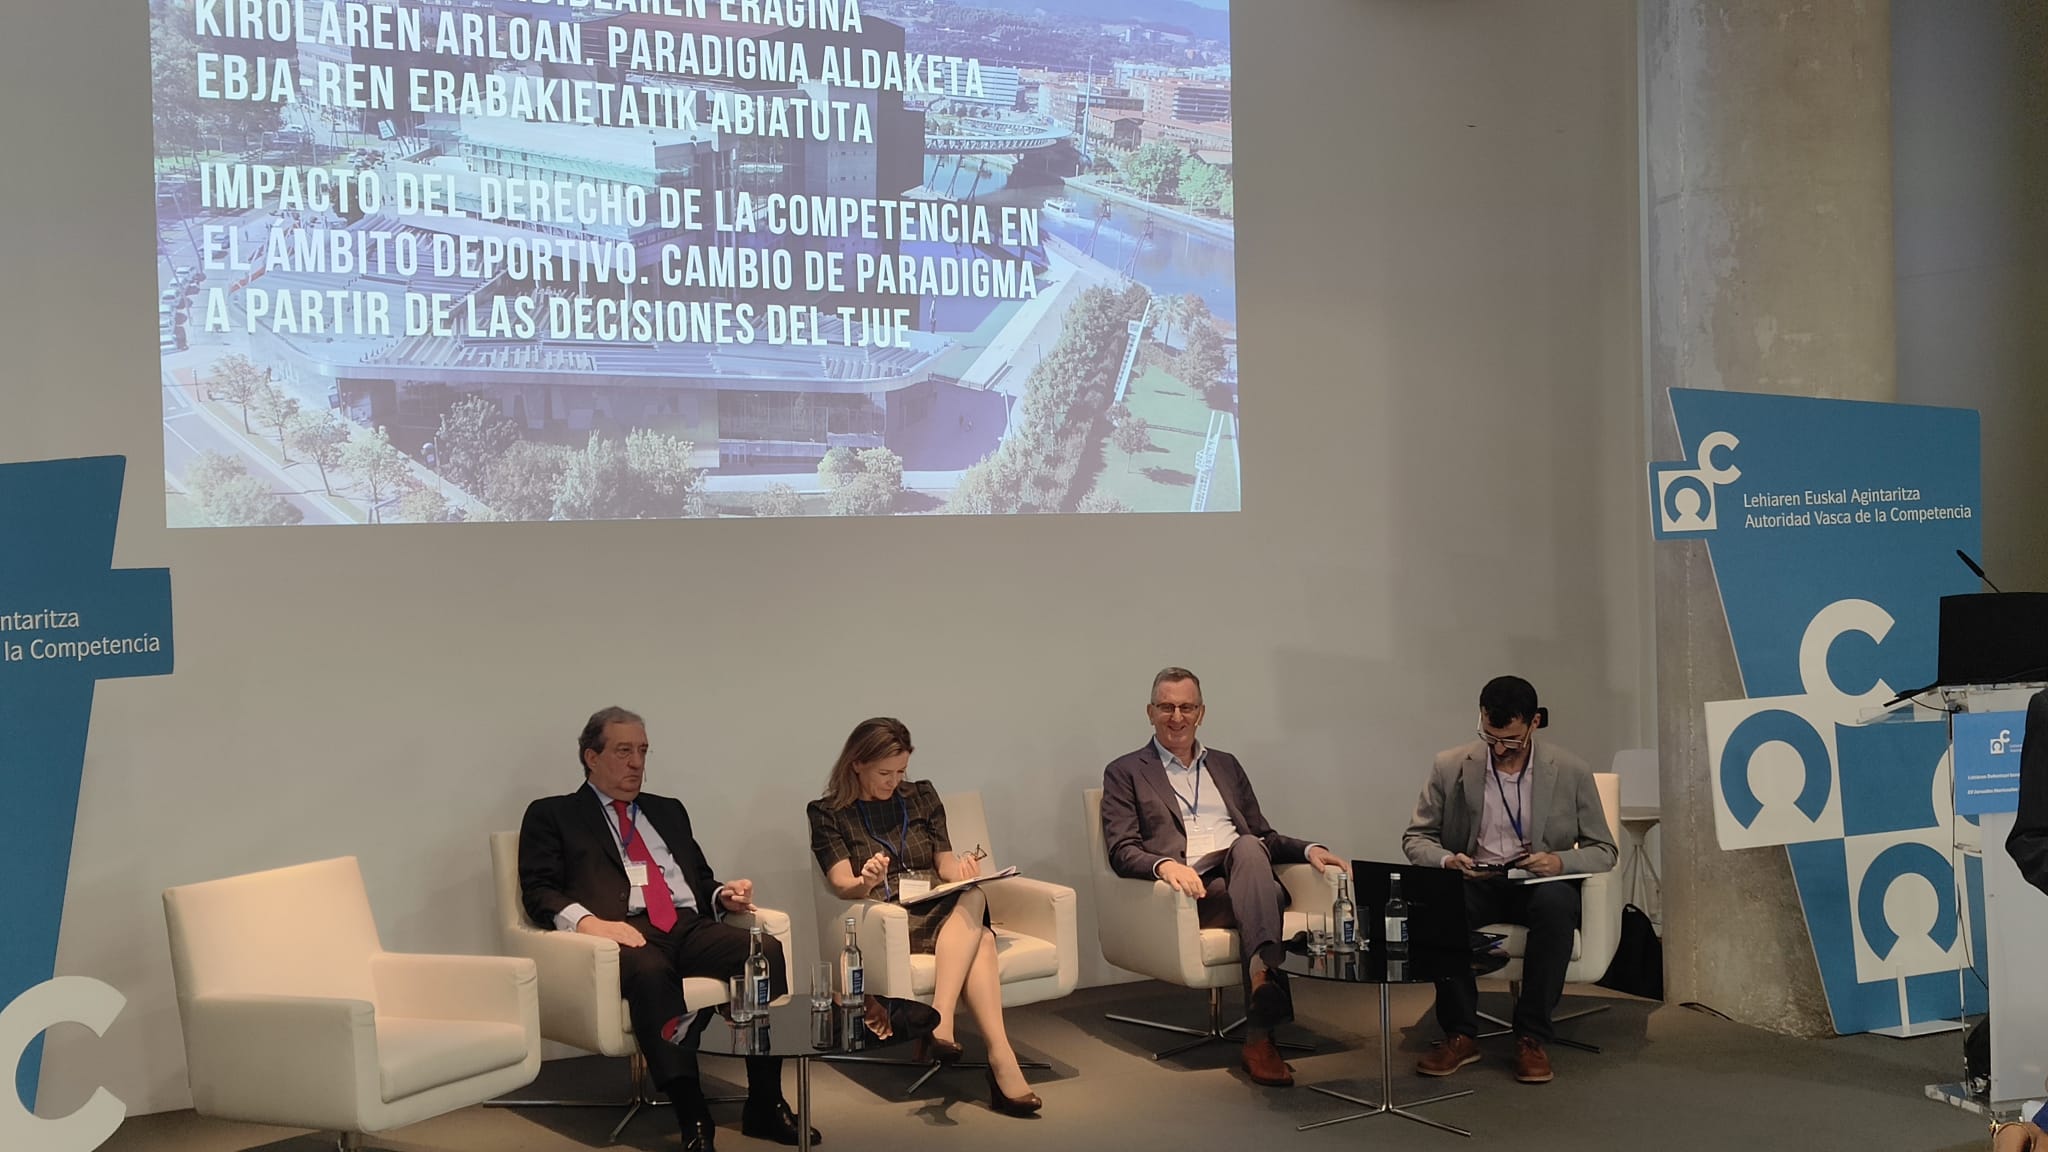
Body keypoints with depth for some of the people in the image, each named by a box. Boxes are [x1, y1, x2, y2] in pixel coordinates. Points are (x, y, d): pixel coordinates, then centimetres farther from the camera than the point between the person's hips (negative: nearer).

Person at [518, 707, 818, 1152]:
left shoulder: (669, 811, 30)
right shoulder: (552, 815, 14)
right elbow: (539, 892, 2)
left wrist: (722, 896, 6)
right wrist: (587, 921, -18)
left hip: (689, 926, 5)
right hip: (627, 931, -5)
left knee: (767, 949, -25)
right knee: (650, 971, -40)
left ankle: (765, 1103, -22)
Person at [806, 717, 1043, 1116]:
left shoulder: (921, 796, 19)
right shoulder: (829, 813, 7)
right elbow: (842, 885, -5)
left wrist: (961, 866, -6)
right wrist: (866, 882, -30)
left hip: (943, 911, 4)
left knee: (973, 897, -35)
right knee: (979, 940, -33)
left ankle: (940, 1022, -48)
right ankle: (1001, 1060, -45)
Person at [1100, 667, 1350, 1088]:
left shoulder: (1226, 765, 29)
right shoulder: (1125, 773, 14)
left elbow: (1263, 835, 27)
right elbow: (1122, 851, 0)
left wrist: (1309, 849, 5)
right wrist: (1164, 865, -23)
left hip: (1244, 869, 3)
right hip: (1193, 889, -3)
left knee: (1248, 846, -36)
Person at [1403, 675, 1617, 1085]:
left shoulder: (1572, 772, -1)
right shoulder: (1450, 767, 0)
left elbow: (1603, 850, 4)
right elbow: (1416, 838, 6)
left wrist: (1561, 861, -20)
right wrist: (1446, 860, -18)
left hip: (1539, 885, 0)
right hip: (1473, 884, 0)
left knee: (1557, 902, -37)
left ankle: (1532, 1038, -25)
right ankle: (1460, 1034, -22)